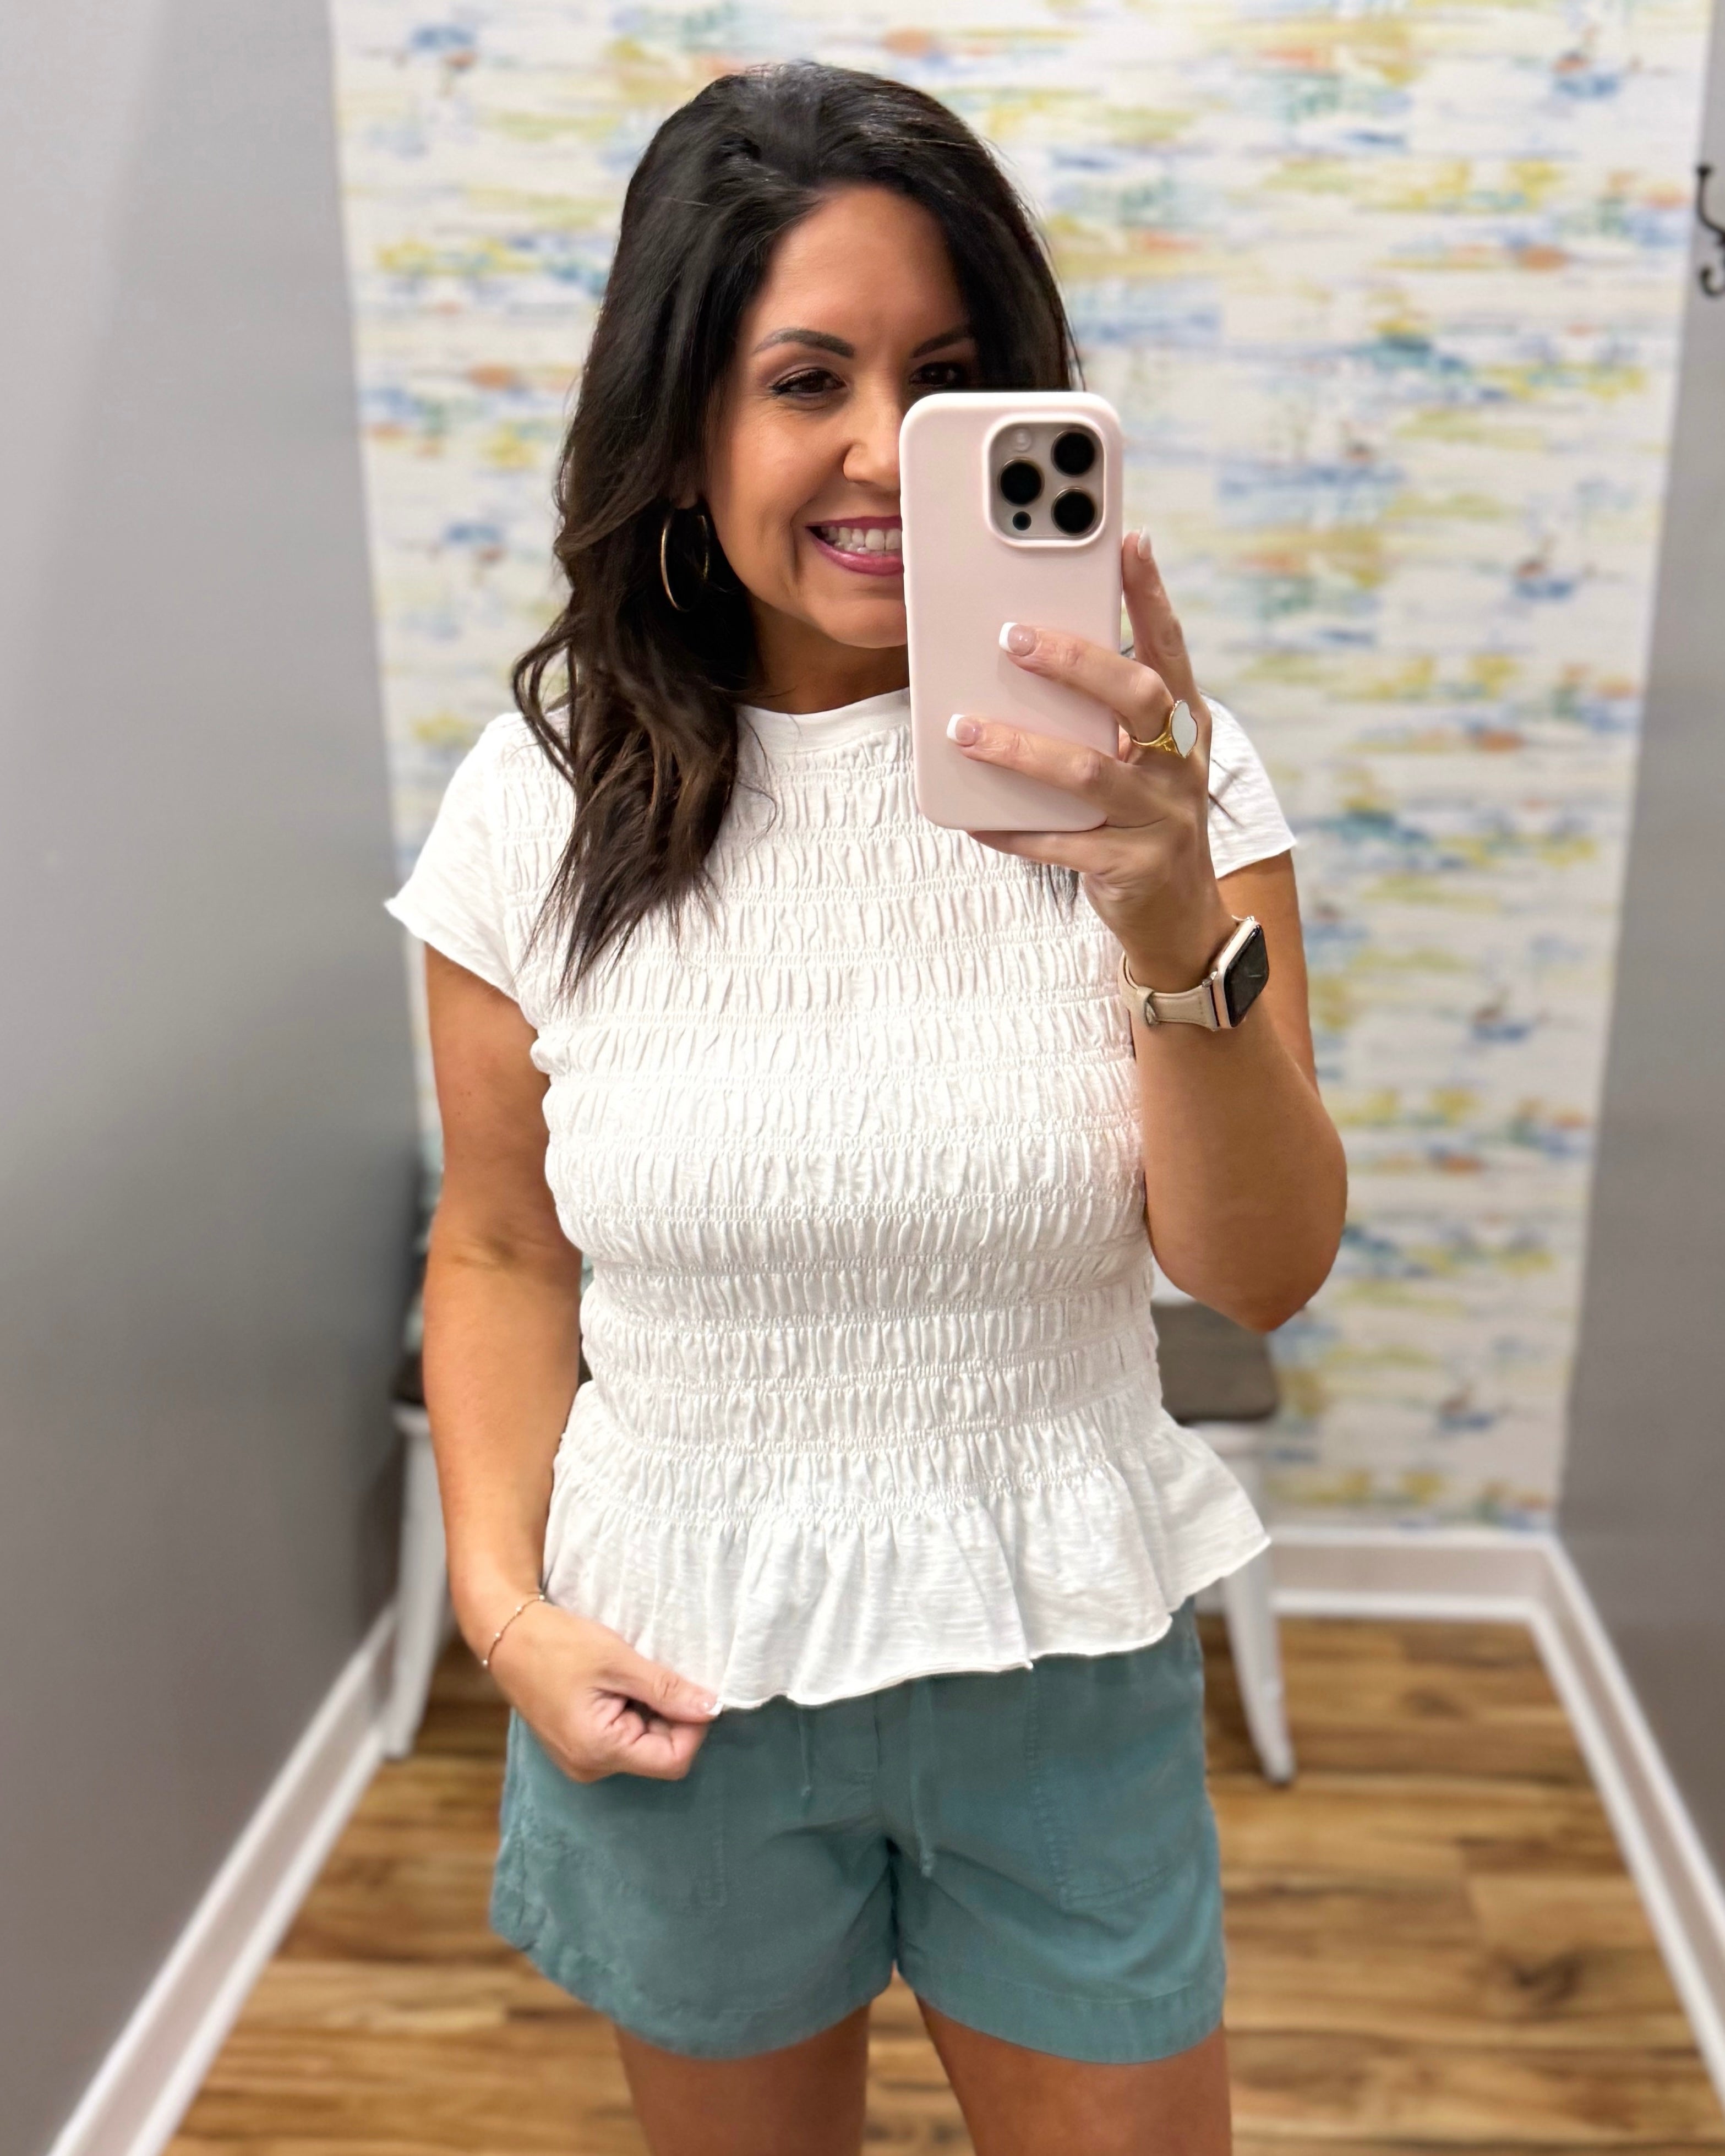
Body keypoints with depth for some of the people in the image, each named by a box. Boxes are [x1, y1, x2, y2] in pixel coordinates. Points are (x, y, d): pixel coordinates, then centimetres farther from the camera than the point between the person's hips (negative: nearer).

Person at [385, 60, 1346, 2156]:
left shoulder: (1141, 762, -11)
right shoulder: (543, 797, -10)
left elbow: (1265, 1273, -14)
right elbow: (500, 1249, 0)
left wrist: (1172, 932, -29)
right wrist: (504, 1600, -10)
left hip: (1061, 1666, 0)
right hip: (679, 1679, 1)